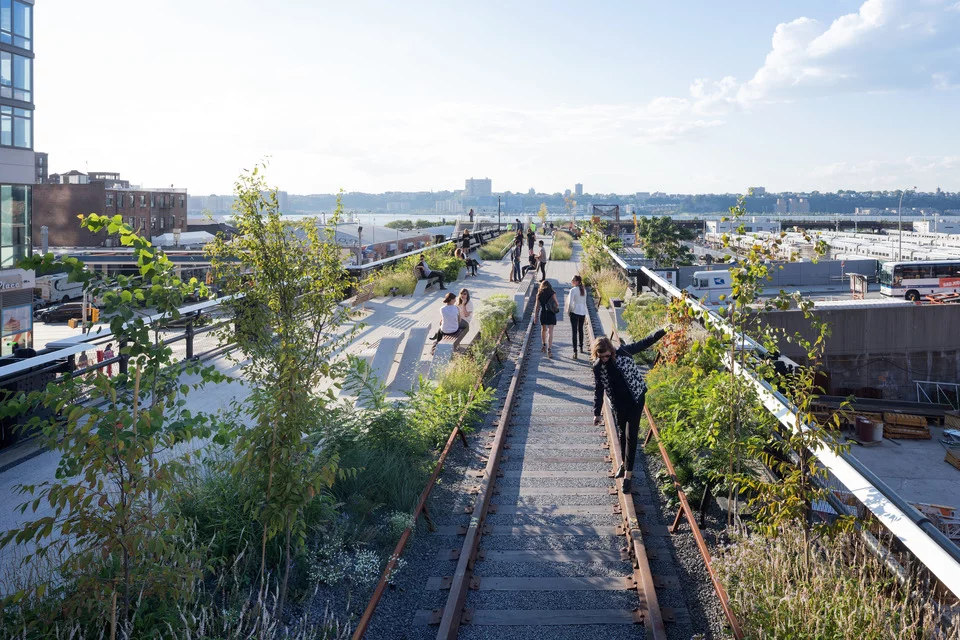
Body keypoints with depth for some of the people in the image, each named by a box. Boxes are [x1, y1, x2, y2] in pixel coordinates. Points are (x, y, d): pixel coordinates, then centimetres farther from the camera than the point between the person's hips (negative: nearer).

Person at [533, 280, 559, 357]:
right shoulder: (552, 293, -6)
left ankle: (544, 345, 38)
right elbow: (557, 304, -5)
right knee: (550, 332, -3)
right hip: (551, 314, -3)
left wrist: (535, 316, 10)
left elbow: (537, 306, 2)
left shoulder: (539, 294, 1)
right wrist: (557, 306, 19)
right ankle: (549, 349, -11)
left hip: (543, 314, 3)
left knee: (543, 329, 25)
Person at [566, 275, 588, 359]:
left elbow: (570, 303, -15)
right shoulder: (584, 289, 6)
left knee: (574, 331, -6)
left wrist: (568, 311, 1)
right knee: (580, 330, 22)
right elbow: (585, 302, 13)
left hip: (575, 312, -6)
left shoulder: (573, 290, -14)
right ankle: (581, 347, 32)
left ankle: (575, 352, -11)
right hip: (583, 312, 6)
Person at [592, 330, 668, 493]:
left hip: (636, 399, -3)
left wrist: (662, 331, -16)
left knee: (630, 435, -4)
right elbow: (598, 390, 1)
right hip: (618, 404, 3)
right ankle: (625, 463, 39)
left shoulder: (623, 352, -16)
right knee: (623, 434, 18)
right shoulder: (598, 367, -8)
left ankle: (628, 473, 0)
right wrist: (597, 412, 3)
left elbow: (644, 343, -8)